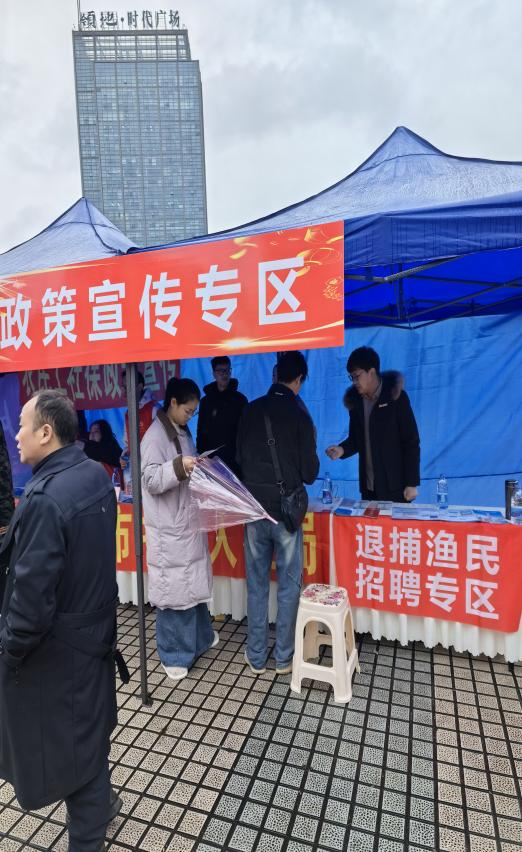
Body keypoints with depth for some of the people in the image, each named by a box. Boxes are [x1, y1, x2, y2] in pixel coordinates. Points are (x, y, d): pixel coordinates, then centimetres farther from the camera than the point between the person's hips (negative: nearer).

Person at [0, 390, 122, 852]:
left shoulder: (45, 498, -29)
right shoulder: (97, 475, -3)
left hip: (58, 645, -8)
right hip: (97, 625, 8)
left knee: (64, 740, 15)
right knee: (90, 723, 27)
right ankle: (99, 801, 51)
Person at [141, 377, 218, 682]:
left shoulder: (184, 432, 11)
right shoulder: (155, 435, -15)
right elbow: (151, 481, -21)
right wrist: (178, 467, -32)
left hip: (190, 521, 8)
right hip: (168, 528, -8)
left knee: (195, 584, 21)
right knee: (172, 590, 3)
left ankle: (201, 636, 40)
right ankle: (174, 655, 19)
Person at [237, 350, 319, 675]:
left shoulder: (251, 410, -1)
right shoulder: (299, 414, -10)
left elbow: (239, 457, 6)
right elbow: (309, 473, -8)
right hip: (286, 511, -3)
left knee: (256, 585, 14)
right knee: (289, 586, 12)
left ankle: (256, 657, 26)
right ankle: (284, 658, 24)